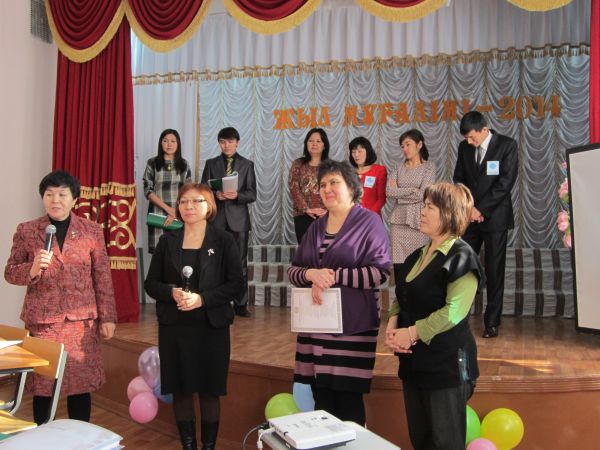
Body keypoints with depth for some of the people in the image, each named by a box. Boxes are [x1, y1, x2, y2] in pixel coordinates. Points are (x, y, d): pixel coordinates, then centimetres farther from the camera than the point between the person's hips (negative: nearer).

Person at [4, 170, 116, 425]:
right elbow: (10, 272, 6)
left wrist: (107, 317, 1)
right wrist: (32, 269, -15)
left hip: (81, 321, 0)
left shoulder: (92, 231, 3)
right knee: (42, 385, 6)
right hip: (41, 321, 0)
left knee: (80, 384, 6)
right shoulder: (26, 231, 2)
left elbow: (103, 278, 4)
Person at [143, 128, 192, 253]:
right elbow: (148, 190, -2)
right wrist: (168, 209, -12)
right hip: (158, 213, -1)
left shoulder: (184, 164, 8)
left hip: (179, 214, 1)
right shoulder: (152, 163, 4)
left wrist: (175, 212, -9)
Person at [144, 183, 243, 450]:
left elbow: (235, 283, -5)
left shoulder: (224, 240, -1)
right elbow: (151, 283, 7)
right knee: (180, 390, 8)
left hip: (212, 327, -2)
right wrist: (172, 292, -14)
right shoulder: (167, 241, 6)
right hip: (173, 327, 2)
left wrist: (202, 298, -17)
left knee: (209, 391, 5)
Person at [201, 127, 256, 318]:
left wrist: (236, 195, -17)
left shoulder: (247, 165, 9)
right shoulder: (211, 164, 11)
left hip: (238, 219, 0)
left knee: (240, 263, 2)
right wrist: (215, 194, -14)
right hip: (216, 219, 1)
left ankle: (241, 305, 8)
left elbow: (252, 194, 2)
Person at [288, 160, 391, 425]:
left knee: (349, 399, 1)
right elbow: (293, 270, 12)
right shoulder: (317, 226, 14)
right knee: (321, 398, 11)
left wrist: (333, 276, -18)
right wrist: (311, 275, -11)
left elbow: (380, 271, -14)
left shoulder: (369, 222, -4)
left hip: (353, 326, -5)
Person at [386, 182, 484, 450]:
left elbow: (453, 312, -22)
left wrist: (411, 333, -18)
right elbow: (401, 298, 15)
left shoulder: (461, 258, -12)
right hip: (414, 362, 8)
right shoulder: (418, 256, 13)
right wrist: (393, 324, -5)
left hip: (447, 365, -8)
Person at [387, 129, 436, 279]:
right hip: (398, 220, 3)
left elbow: (422, 194, -12)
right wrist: (412, 190, -8)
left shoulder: (429, 167, 0)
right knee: (398, 264, 1)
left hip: (418, 220, -3)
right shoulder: (400, 166, 11)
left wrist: (399, 191, -2)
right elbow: (389, 191, -2)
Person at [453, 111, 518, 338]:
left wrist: (481, 209, -14)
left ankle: (492, 322, 13)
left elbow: (506, 182, -12)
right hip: (469, 216, 3)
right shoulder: (464, 147, 7)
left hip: (494, 217, -3)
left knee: (494, 271, 3)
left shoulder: (507, 145, -5)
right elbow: (459, 179, 10)